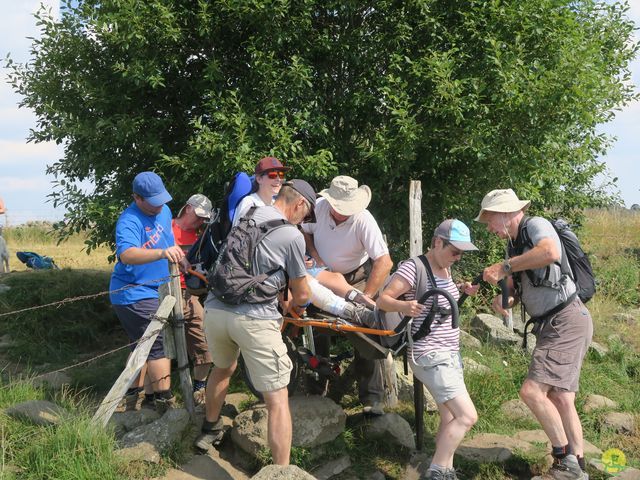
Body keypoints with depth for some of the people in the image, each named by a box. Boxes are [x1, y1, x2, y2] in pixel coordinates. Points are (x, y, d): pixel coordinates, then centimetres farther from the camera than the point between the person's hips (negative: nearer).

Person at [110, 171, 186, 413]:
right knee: (160, 346, -12)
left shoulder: (164, 211, 4)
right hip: (134, 295, -10)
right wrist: (162, 253, -56)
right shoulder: (129, 221, -24)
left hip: (154, 291, 10)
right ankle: (165, 403, -6)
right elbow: (126, 255, -43)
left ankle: (132, 398, 33)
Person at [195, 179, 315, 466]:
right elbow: (302, 295, 5)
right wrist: (295, 304, 27)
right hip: (254, 319, -7)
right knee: (277, 400, 2)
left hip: (215, 310, 7)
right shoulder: (292, 236, -5)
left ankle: (210, 430, 53)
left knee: (222, 368, 34)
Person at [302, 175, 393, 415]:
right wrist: (316, 258, -12)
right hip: (323, 273, 4)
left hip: (356, 274, -3)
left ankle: (372, 397, -6)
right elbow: (304, 232, 3)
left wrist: (366, 296, -38)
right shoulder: (319, 207, -18)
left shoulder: (364, 220, -29)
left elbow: (384, 262, -34)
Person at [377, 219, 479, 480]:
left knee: (449, 420, 12)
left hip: (451, 354, 9)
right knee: (467, 416, -15)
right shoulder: (414, 267, -16)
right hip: (430, 356, -9)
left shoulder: (445, 269, 9)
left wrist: (463, 293, 7)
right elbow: (382, 300, -16)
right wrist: (403, 306, -36)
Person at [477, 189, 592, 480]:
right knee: (560, 399, 10)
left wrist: (503, 267, -25)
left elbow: (551, 253, -33)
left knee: (532, 390, -16)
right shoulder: (513, 245, 17)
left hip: (566, 322, -10)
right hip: (551, 325, 10)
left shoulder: (536, 225, -10)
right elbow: (517, 290, 17)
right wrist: (501, 301, -6)